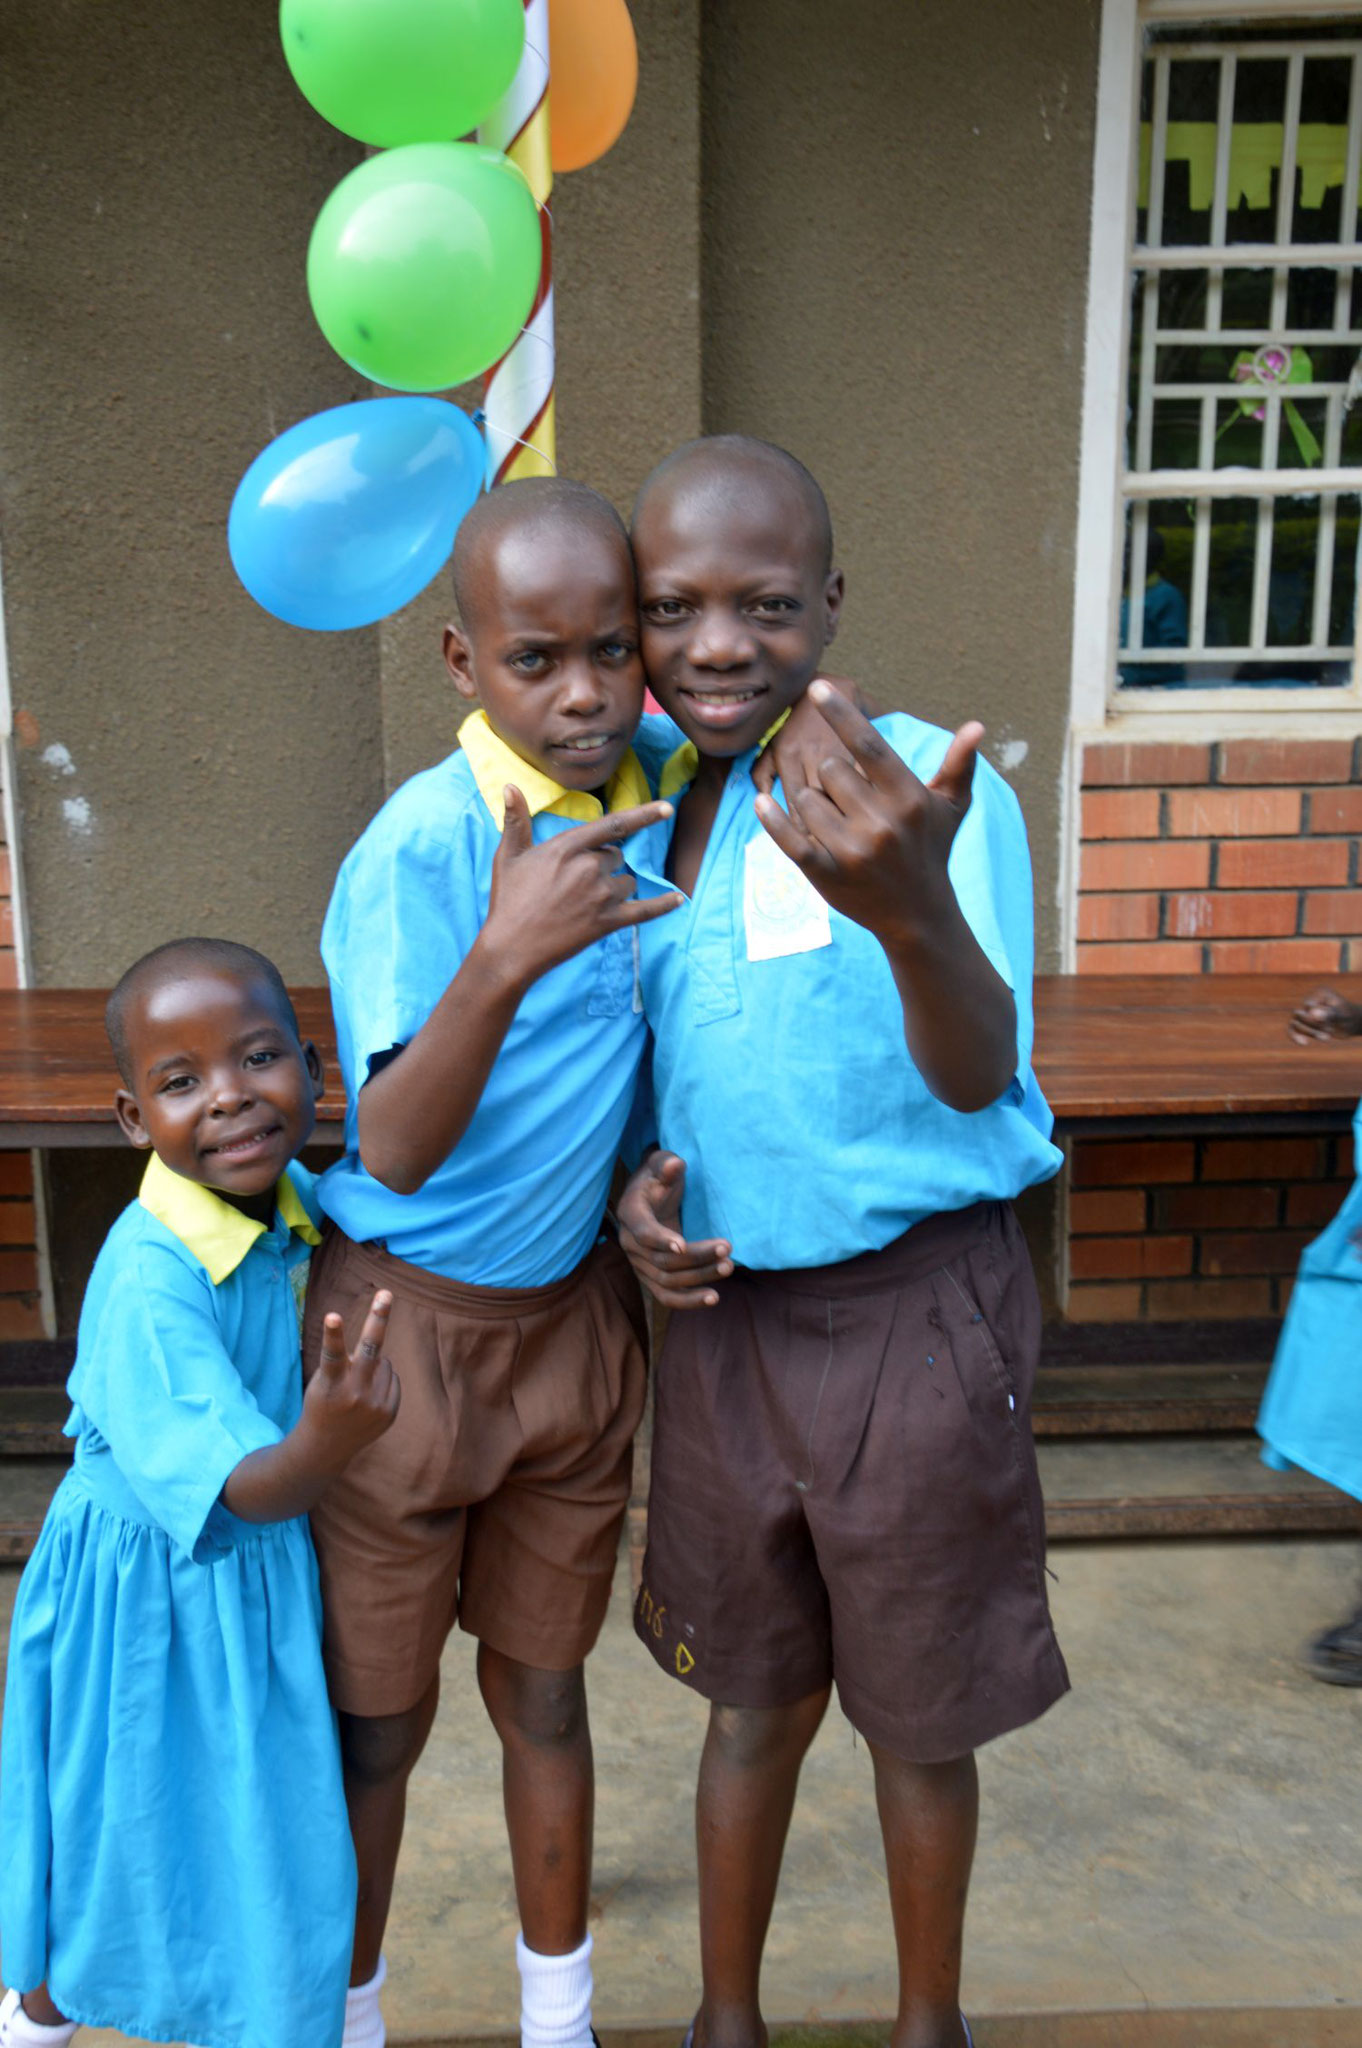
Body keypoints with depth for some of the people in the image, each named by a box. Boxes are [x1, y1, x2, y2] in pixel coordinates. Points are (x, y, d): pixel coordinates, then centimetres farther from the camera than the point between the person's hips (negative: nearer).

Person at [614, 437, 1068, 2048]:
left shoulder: (923, 785, -15)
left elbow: (977, 1073, -29)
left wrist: (913, 911, -50)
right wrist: (633, 1186, -9)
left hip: (914, 1315, -4)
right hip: (721, 1315, 4)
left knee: (917, 1714, 17)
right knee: (755, 1699, 21)